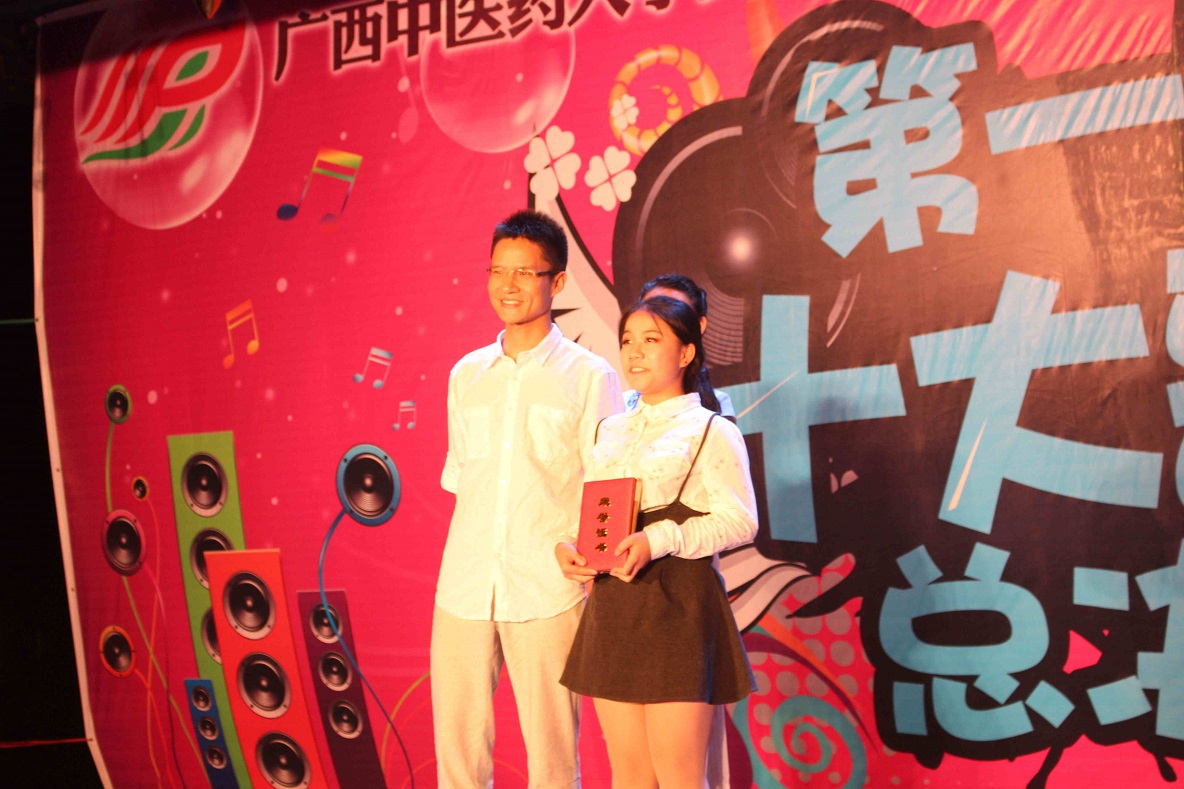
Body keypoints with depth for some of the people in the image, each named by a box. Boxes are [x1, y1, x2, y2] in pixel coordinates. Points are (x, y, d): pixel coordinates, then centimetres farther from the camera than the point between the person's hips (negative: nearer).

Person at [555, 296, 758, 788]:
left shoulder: (711, 431, -2)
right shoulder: (610, 431, 16)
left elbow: (740, 520, -10)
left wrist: (659, 540, -22)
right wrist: (566, 546, -3)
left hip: (677, 605, -5)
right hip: (611, 608, 6)